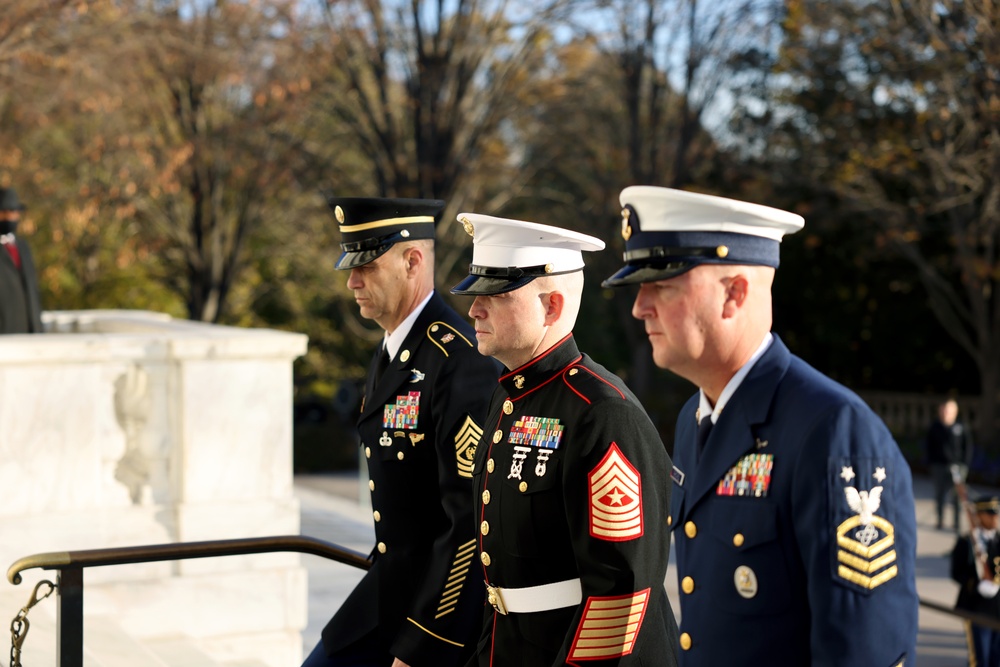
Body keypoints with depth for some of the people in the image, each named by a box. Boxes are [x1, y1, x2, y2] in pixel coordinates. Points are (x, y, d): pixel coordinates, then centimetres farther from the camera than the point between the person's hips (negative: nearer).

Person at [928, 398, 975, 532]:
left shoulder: (961, 428, -2)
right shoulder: (934, 428, 3)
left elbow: (968, 447, 3)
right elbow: (930, 448, 8)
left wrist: (965, 464, -3)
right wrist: (930, 464, 3)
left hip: (956, 466, -2)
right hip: (939, 466, 2)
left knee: (957, 496, -2)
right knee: (939, 494, 7)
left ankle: (958, 523, 6)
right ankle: (940, 521, 19)